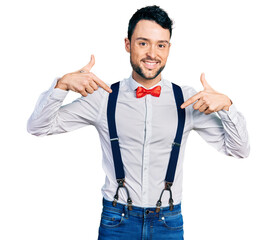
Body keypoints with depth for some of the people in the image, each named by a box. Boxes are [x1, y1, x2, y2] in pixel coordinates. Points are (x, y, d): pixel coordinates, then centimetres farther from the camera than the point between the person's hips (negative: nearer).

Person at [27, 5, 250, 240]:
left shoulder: (187, 100, 0)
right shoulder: (104, 97, -2)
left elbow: (239, 149, 2)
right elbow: (38, 126, 0)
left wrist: (226, 104, -14)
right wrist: (63, 84, -15)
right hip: (117, 221, -1)